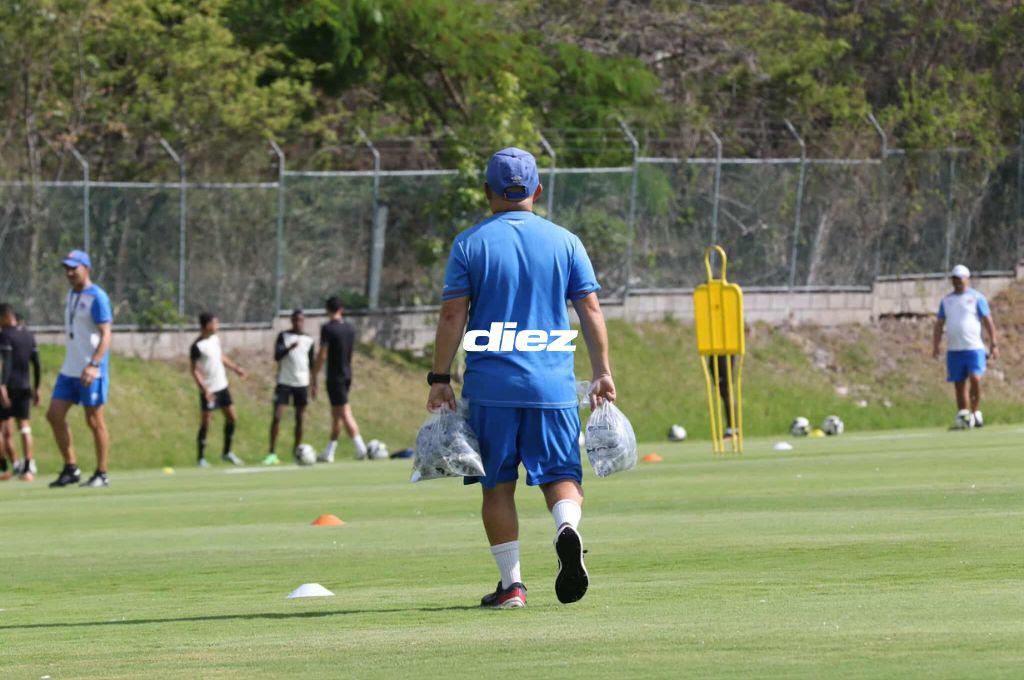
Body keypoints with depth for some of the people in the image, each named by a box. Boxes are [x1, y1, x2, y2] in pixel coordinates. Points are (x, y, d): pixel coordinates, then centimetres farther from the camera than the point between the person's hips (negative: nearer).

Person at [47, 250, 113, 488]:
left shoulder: (97, 297, -12)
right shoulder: (71, 295, 14)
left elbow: (106, 334, -18)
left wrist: (93, 365, -29)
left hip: (91, 372, -8)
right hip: (69, 370, 8)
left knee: (94, 421, -2)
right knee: (54, 415, 3)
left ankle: (101, 475, 6)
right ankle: (70, 469, 12)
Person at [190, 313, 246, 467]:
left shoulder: (215, 339, 5)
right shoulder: (197, 346, -18)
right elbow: (195, 371, -17)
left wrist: (235, 367, 19)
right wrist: (205, 389, -25)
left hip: (222, 386, 8)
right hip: (209, 390, -8)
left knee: (232, 418, 10)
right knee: (206, 423, -1)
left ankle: (227, 453, 25)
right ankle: (201, 458, 10)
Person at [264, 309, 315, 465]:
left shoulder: (308, 340, 8)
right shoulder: (283, 336, 0)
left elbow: (311, 363, 15)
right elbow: (277, 356, -13)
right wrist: (290, 348, -30)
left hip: (302, 383, 3)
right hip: (284, 382, -3)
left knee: (299, 418, 5)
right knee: (277, 416, -11)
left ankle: (297, 451, 15)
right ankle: (272, 454, -9)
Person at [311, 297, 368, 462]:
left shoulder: (328, 328, -13)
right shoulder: (350, 328, 7)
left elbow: (322, 356, -15)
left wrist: (314, 378, -9)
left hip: (334, 376, -7)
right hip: (347, 374, 7)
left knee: (344, 413, -8)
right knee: (336, 415, 14)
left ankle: (360, 447, -19)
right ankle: (329, 453, 18)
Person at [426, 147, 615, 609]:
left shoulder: (469, 244, 2)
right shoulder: (564, 242, 6)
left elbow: (453, 315, -2)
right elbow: (590, 310, 4)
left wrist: (439, 379, 1)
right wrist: (602, 373, 7)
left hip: (490, 386, -1)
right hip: (552, 384, 1)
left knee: (497, 485, 6)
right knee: (560, 474, 7)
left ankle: (511, 583, 3)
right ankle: (567, 529, -25)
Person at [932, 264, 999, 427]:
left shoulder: (977, 298, 3)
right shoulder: (946, 300, 14)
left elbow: (988, 321, 0)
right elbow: (939, 324, 12)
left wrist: (994, 344, -8)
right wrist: (935, 346, 0)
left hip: (974, 348, -4)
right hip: (953, 350, 4)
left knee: (975, 379, -19)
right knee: (959, 386, 2)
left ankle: (976, 411, -3)